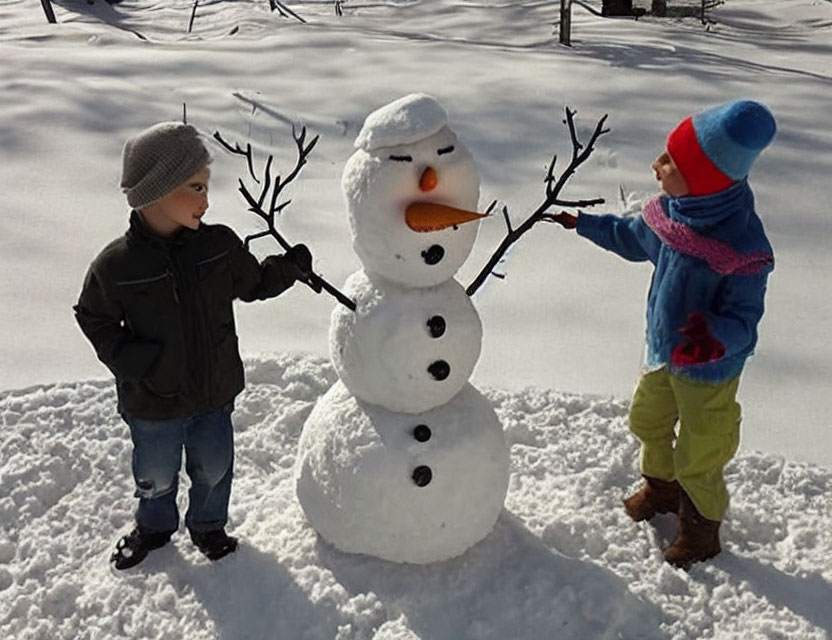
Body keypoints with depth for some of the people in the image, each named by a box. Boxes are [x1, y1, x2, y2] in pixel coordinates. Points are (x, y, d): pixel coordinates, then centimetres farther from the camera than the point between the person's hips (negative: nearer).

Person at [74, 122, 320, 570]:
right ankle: (154, 526, 52)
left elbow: (253, 284, 6)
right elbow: (94, 320, -7)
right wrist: (136, 364, -18)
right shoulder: (116, 265, -21)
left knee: (214, 466, 22)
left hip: (215, 390, 2)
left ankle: (208, 525, 50)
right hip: (154, 403, -2)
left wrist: (288, 268, -10)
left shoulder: (219, 246, -11)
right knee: (156, 474, 21)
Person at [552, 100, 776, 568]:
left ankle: (702, 529, 39)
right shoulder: (671, 212, -11)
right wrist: (583, 223, 20)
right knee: (648, 422, 28)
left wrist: (716, 337, -48)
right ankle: (661, 487, 57)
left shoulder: (744, 248, -33)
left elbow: (744, 316, -27)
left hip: (710, 370, -7)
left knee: (697, 460, 10)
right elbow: (635, 238, 12)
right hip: (663, 352, 7)